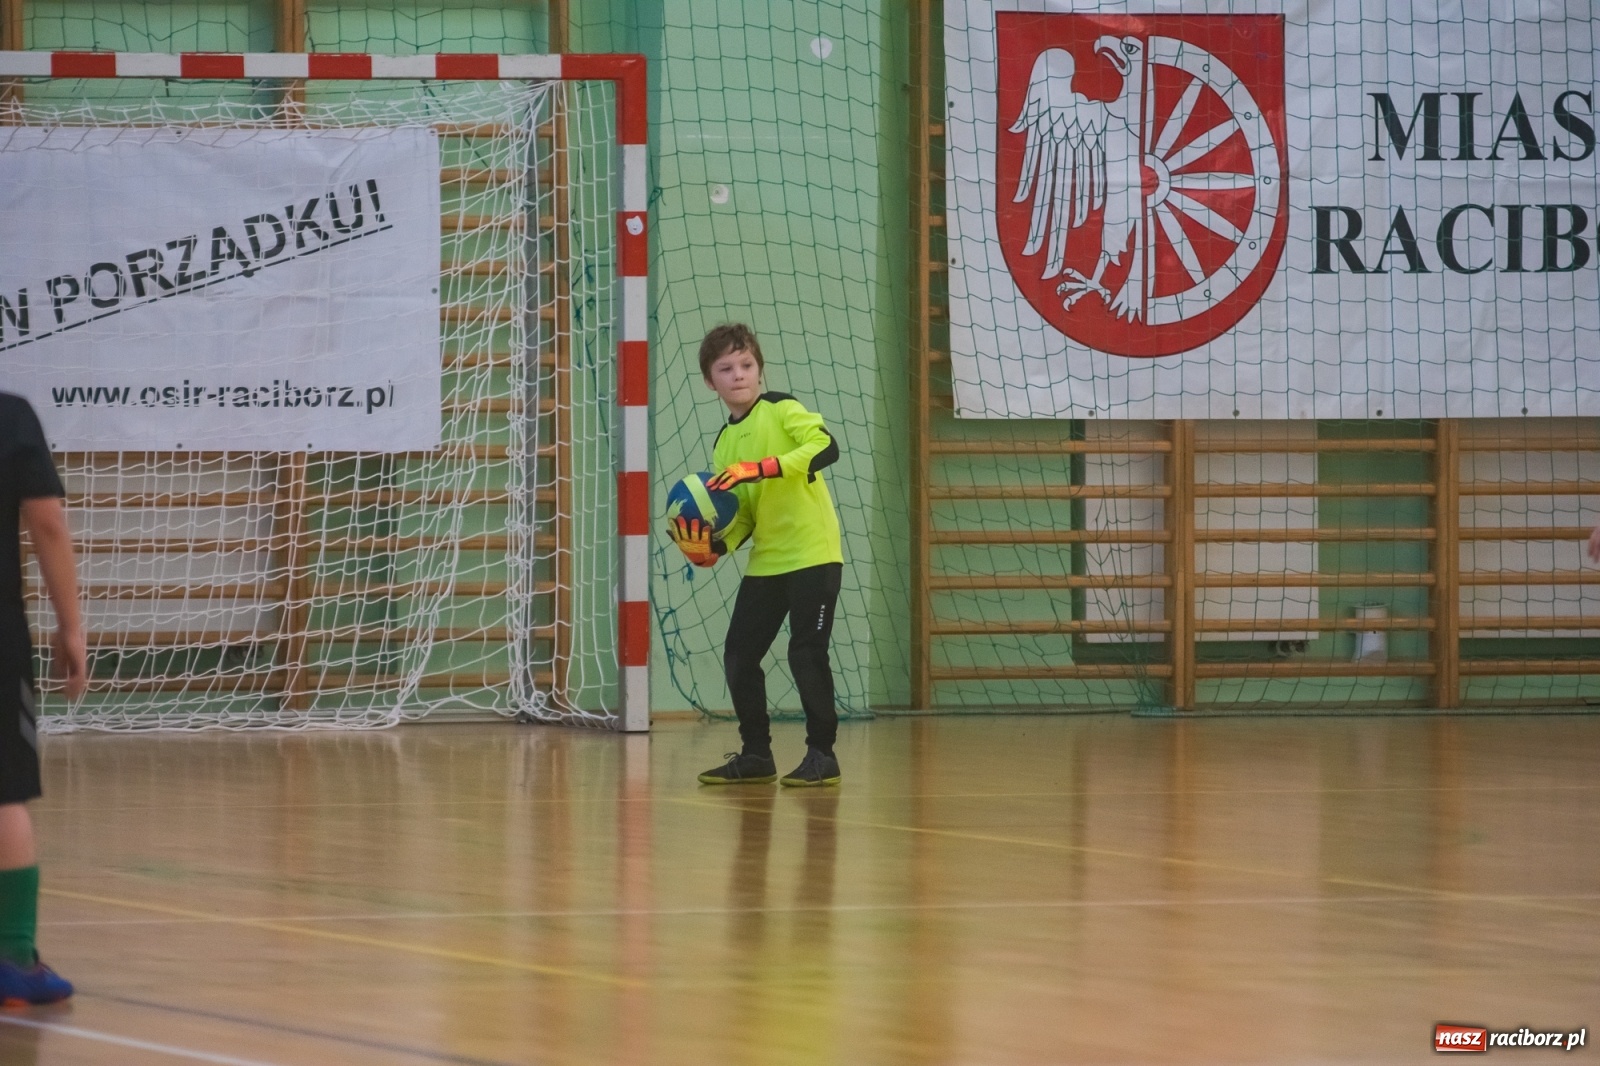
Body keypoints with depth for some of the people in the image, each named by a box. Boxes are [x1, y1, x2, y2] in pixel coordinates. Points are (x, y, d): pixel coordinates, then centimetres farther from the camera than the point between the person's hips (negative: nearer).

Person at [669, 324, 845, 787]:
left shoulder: (781, 410, -6)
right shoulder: (724, 445, 12)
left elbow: (826, 446, -23)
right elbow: (742, 518, 12)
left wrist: (763, 467, -29)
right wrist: (713, 548, -8)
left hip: (812, 554, -7)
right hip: (765, 563, 7)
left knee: (806, 653, -10)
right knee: (739, 656, 5)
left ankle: (822, 755, 1)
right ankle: (755, 755, 17)